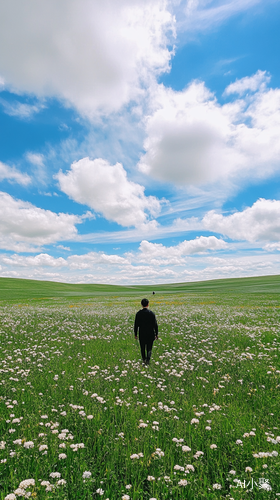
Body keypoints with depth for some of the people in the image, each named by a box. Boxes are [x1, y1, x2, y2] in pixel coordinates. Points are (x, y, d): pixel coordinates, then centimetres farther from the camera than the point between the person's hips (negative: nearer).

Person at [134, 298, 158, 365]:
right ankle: (147, 359, -7)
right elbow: (155, 325, -6)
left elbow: (136, 325, -3)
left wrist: (135, 334, 7)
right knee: (149, 348, 11)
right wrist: (156, 334, 4)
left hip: (142, 334, 1)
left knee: (142, 347, 18)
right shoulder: (152, 313, -9)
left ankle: (144, 359, 31)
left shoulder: (138, 313, -7)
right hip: (150, 334, -1)